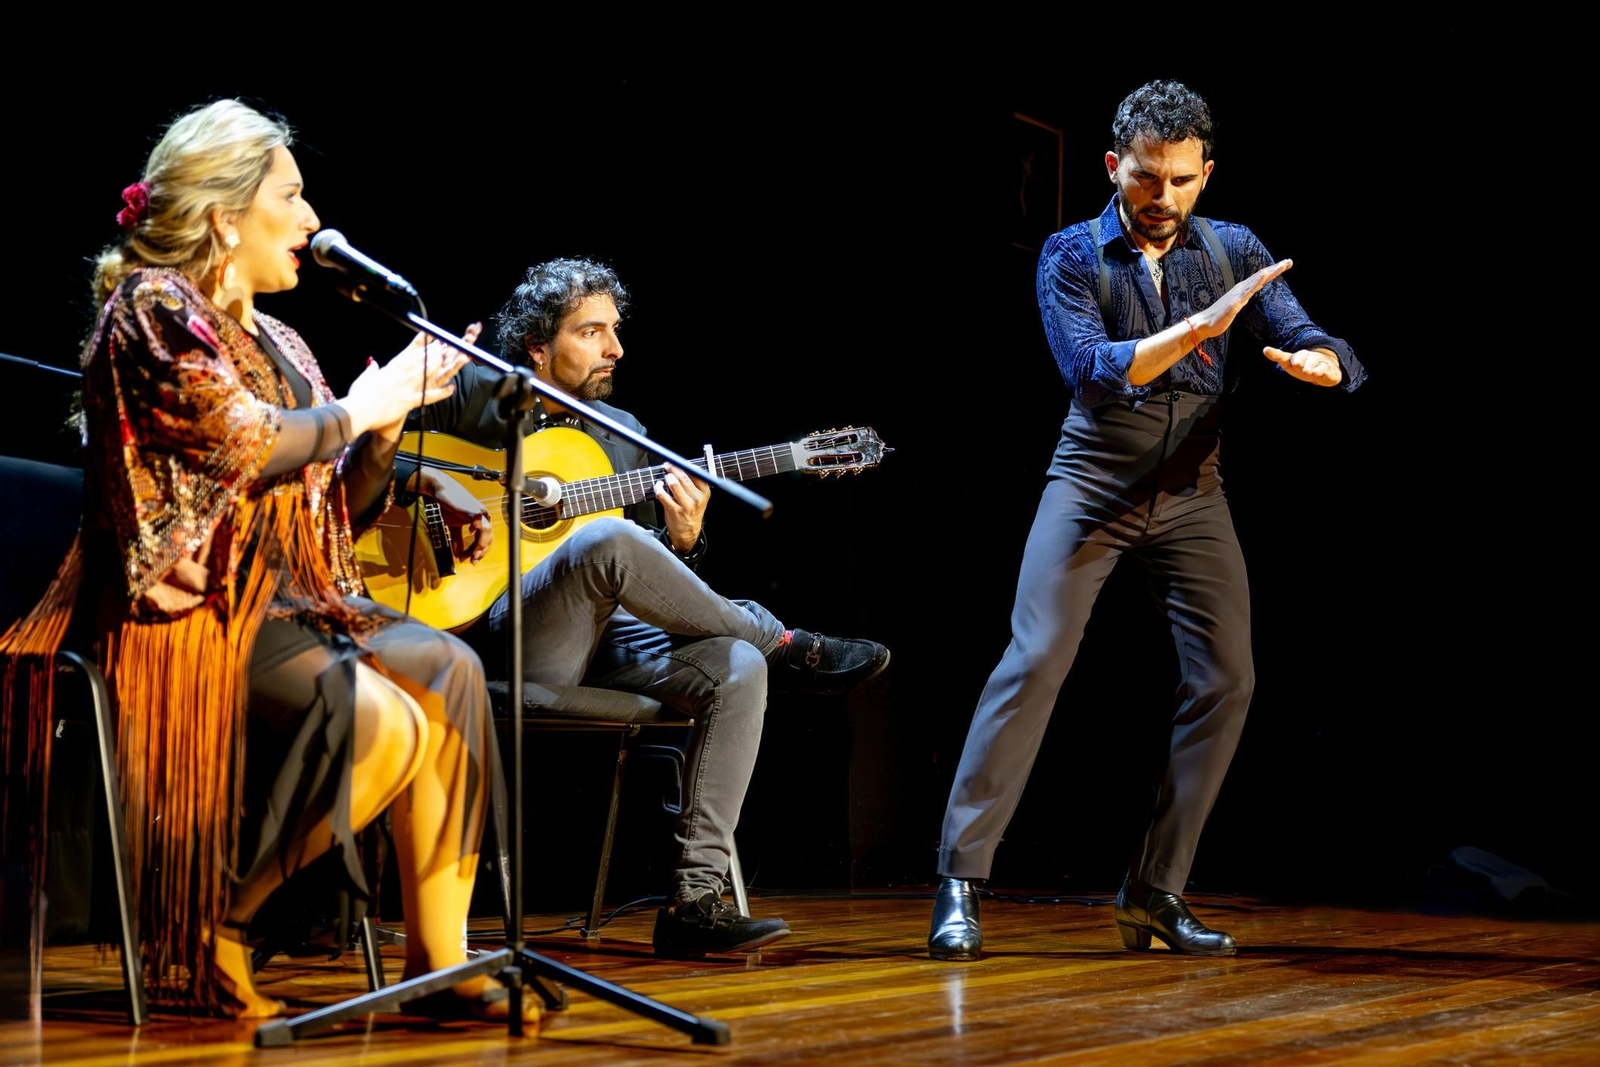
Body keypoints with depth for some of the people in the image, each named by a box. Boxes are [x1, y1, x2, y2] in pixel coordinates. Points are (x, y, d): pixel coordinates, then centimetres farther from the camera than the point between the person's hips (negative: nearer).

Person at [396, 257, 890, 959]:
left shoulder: (623, 434, 22)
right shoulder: (474, 396, 6)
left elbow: (647, 585, 20)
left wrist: (682, 542, -3)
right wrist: (437, 485, -15)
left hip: (600, 644, 6)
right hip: (493, 635, -6)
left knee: (736, 668, -22)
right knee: (606, 539, -36)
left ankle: (694, 900, -25)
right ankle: (783, 646, -15)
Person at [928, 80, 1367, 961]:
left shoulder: (1233, 251, 2)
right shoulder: (1071, 256, -6)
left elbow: (1330, 353, -5)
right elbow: (1092, 372, -22)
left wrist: (1314, 363, -30)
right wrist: (1199, 327, -33)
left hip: (1191, 493, 4)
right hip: (1093, 483, -3)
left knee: (1225, 681, -4)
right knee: (1034, 662, -16)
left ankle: (1155, 891, 6)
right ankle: (961, 880, -11)